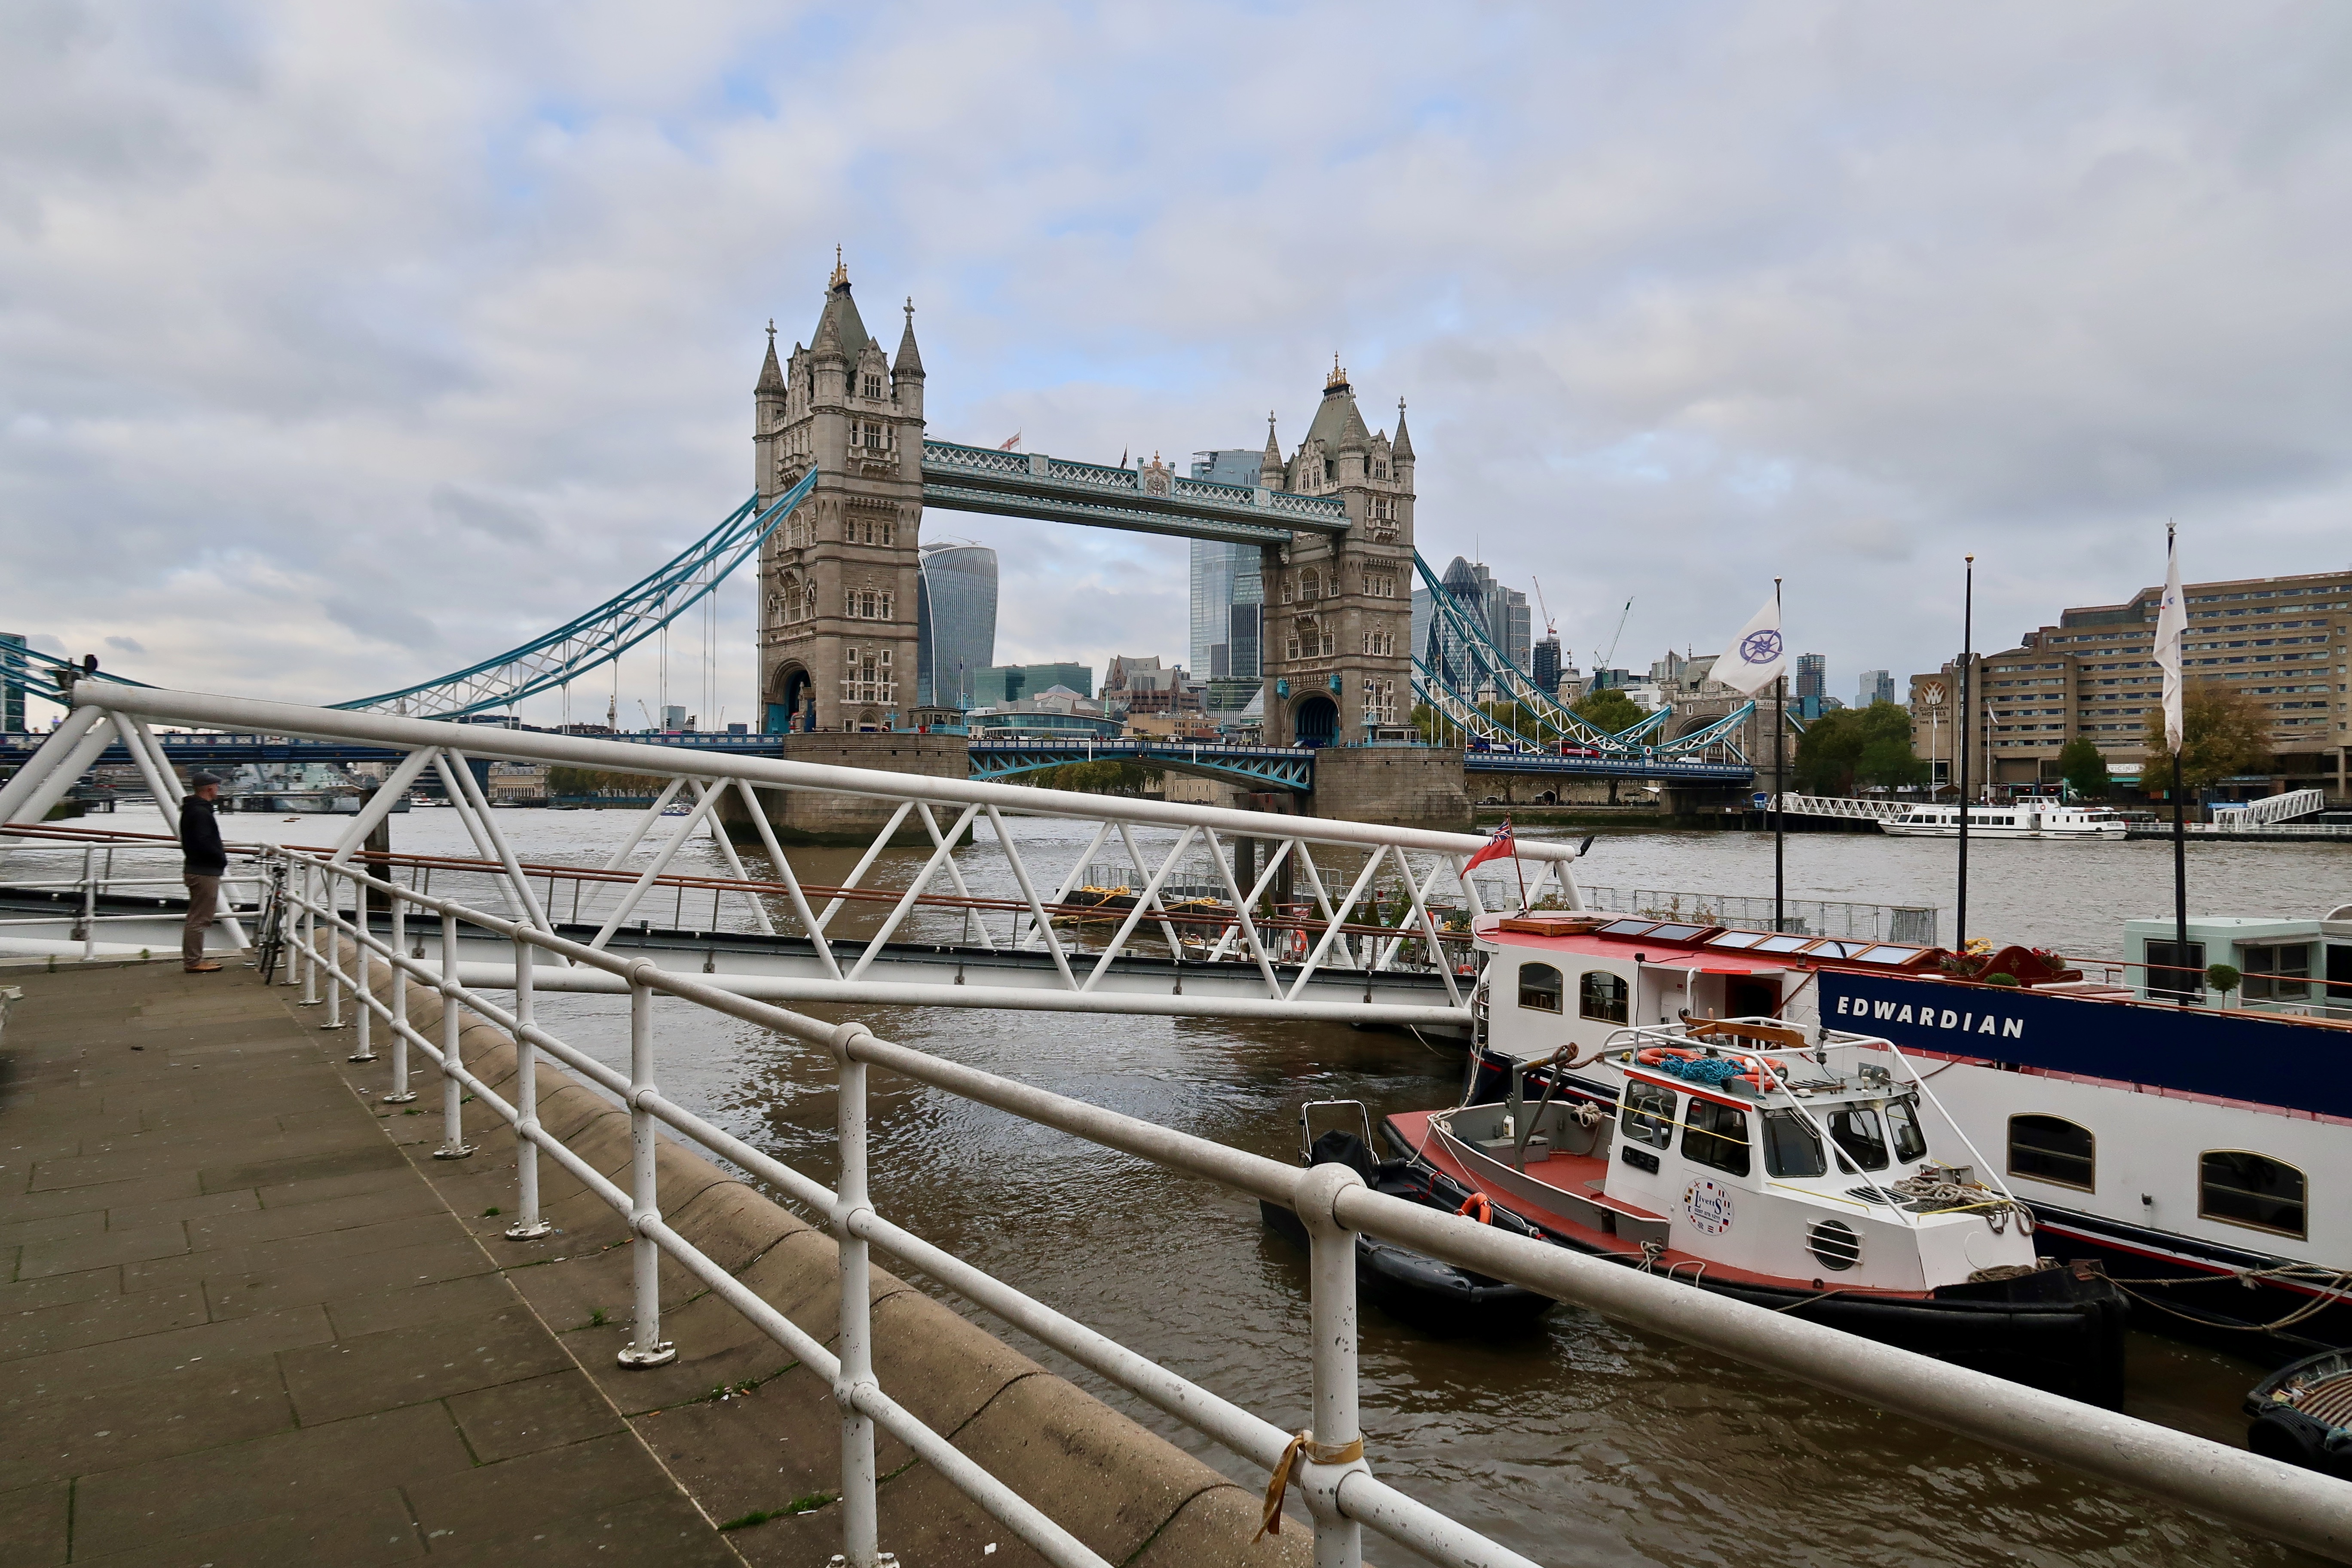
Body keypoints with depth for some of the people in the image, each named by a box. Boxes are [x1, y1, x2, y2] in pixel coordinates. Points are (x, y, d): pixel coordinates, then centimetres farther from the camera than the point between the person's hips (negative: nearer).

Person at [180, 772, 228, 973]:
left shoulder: (191, 809, 15)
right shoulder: (201, 812, -18)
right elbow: (204, 843, -26)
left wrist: (220, 856, 13)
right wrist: (222, 858, -12)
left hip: (195, 869, 11)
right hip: (205, 872, -11)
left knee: (197, 918, 17)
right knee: (199, 919, -6)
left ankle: (193, 959, 25)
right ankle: (193, 962, -3)